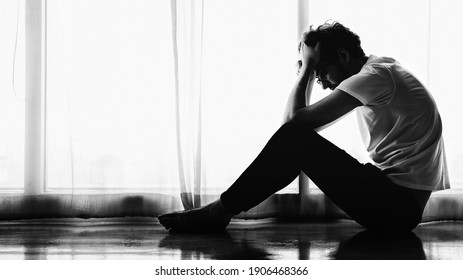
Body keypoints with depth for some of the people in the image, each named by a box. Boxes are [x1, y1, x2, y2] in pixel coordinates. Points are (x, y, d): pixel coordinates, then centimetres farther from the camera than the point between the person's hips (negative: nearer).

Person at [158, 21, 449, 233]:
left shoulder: (375, 75, -15)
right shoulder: (381, 69, 16)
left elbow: (296, 120, -19)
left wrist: (307, 67, -6)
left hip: (399, 204, -10)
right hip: (400, 199, 10)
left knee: (295, 139, -18)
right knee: (299, 143, 8)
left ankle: (221, 211, -8)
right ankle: (226, 207, 8)